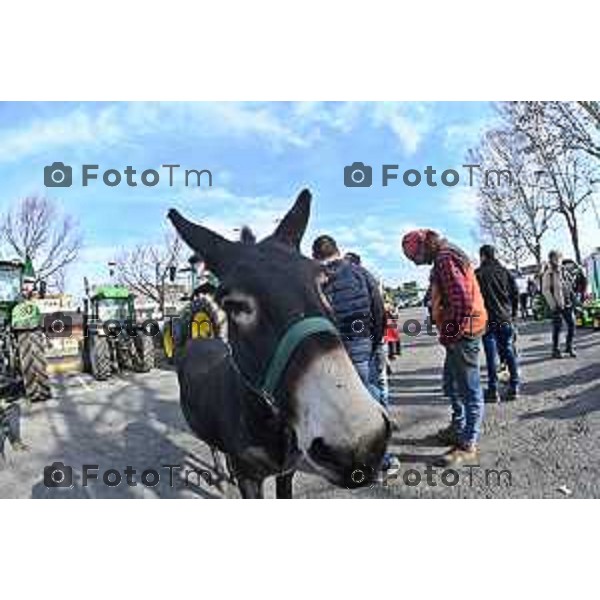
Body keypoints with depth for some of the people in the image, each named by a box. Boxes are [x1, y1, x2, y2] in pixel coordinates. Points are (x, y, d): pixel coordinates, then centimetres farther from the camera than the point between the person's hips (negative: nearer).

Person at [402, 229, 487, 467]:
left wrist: (449, 333, -17)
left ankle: (468, 447, 9)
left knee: (469, 389, -1)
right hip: (459, 332, 11)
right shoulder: (448, 256, 16)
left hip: (462, 333, -11)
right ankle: (458, 429, 38)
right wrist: (447, 333, 15)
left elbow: (462, 300, -25)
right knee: (452, 384, 22)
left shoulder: (445, 259, -16)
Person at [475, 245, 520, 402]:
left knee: (492, 355, -1)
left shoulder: (478, 274, -7)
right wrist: (513, 313, 16)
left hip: (488, 320, -4)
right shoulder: (505, 271, 7)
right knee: (509, 352, 11)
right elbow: (516, 293, 7)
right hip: (506, 319, 4)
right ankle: (514, 387, 14)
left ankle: (493, 391, 3)